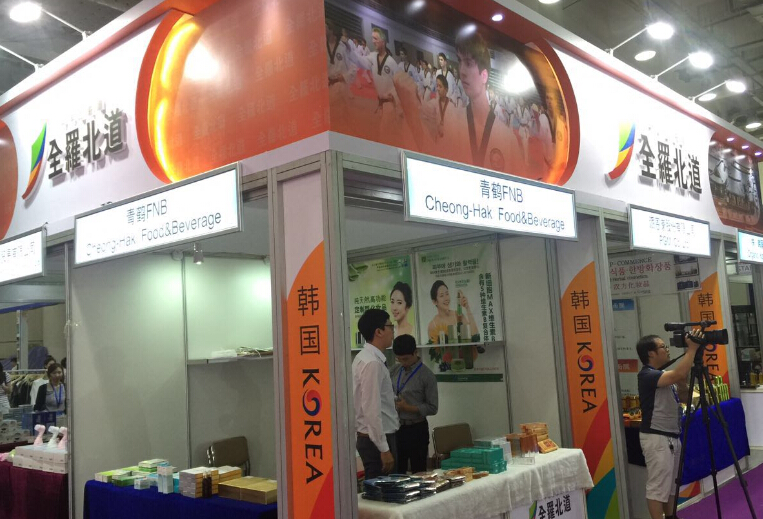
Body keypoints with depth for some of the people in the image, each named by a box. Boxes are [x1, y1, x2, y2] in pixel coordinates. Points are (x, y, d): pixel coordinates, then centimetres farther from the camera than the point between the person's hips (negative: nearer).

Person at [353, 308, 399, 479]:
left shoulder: (365, 357, 9)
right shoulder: (373, 363, -20)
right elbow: (372, 411, -23)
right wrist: (384, 449, -21)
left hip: (369, 437, 9)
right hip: (377, 440, -9)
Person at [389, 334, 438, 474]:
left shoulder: (427, 376, -9)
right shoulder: (395, 370, 5)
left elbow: (432, 408, -8)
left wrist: (408, 407, -18)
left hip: (416, 429, -5)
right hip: (396, 427, 5)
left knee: (418, 472, 6)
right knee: (396, 472, 11)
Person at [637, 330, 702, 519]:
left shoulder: (663, 375, 14)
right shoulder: (647, 375, -17)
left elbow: (684, 395, 16)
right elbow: (678, 374, -32)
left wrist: (682, 382, 1)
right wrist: (692, 348, -24)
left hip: (672, 436, 10)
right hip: (656, 438, -10)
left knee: (670, 484, 17)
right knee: (657, 487, -5)